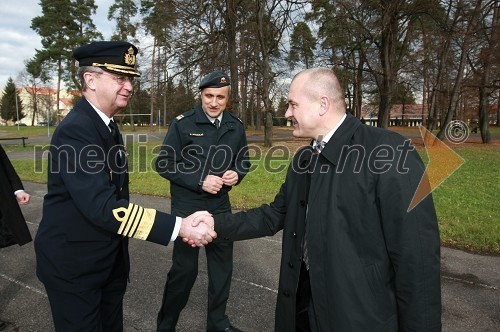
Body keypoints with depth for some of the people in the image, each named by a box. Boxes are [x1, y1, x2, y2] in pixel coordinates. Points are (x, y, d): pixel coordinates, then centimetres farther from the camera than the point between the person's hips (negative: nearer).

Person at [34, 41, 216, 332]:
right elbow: (102, 206, -34)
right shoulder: (75, 129, -24)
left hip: (110, 257, 8)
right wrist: (179, 227, -36)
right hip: (73, 262, -8)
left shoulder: (105, 124, 6)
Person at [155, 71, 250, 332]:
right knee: (185, 269, 6)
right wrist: (200, 181, -19)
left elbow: (243, 161, 12)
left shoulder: (235, 127, 2)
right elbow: (164, 164, -10)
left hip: (220, 207, 5)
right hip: (187, 208, -4)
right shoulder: (182, 124, -9)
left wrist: (236, 174, -10)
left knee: (222, 266, 15)